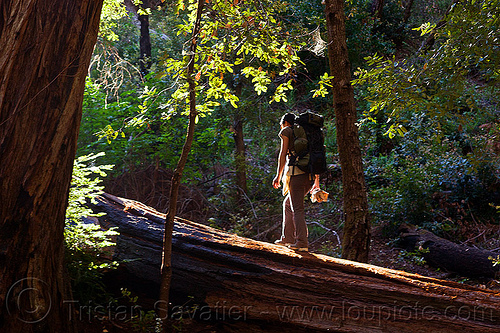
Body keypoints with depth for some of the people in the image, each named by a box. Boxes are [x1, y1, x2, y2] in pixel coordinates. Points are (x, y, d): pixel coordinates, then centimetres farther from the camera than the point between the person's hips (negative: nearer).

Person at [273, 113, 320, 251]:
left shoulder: (287, 131, 8)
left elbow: (283, 153, -2)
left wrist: (278, 175, -2)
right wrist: (317, 180, 22)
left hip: (296, 171, -7)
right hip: (309, 174, 7)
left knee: (297, 208, -9)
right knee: (288, 203, 19)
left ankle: (302, 242, -18)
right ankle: (288, 237, 18)